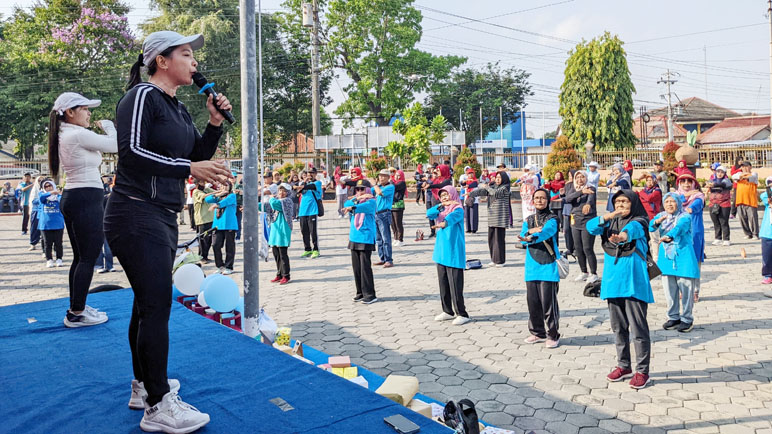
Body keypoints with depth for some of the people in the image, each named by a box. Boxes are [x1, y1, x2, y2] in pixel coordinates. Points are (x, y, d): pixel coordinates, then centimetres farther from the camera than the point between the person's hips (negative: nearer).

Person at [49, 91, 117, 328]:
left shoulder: (64, 136, 15)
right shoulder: (78, 134, -15)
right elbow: (116, 145, -13)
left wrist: (100, 130, 16)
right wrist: (108, 125, 4)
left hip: (71, 199, 10)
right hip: (87, 199, -10)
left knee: (80, 257, 16)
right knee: (88, 258, -5)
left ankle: (76, 308, 24)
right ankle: (77, 314, -1)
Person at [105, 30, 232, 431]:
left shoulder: (178, 109, 17)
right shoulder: (142, 96, -10)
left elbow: (199, 157, 19)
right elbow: (131, 152, -21)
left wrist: (215, 123, 6)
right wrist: (189, 168, -23)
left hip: (162, 217, 10)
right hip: (137, 214, -10)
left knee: (148, 303, 16)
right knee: (157, 305, -10)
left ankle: (143, 387, 29)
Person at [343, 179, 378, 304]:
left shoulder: (371, 201, -5)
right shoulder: (354, 200, 14)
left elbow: (364, 206, -27)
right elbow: (347, 204, -6)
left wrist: (353, 208, -46)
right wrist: (356, 199, -19)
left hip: (366, 238, -6)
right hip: (354, 238, 6)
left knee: (365, 266, -10)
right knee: (356, 266, 9)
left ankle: (370, 294, -4)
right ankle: (360, 292, 19)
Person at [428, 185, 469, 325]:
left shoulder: (458, 209, -6)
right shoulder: (441, 210, 14)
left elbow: (453, 216, -29)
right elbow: (429, 214, -5)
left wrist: (444, 223, -50)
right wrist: (441, 205, -17)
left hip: (454, 253, -7)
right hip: (441, 252, 7)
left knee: (455, 284, -7)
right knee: (443, 283, 11)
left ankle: (462, 314, 2)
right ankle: (448, 311, 23)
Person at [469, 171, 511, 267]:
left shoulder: (505, 188, -2)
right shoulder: (493, 187, 17)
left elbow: (496, 193, -19)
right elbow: (481, 191, 6)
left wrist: (487, 187, -8)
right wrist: (470, 194, -8)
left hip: (500, 217, -6)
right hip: (492, 217, 6)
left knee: (499, 238, -6)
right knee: (491, 238, 6)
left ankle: (501, 260, 3)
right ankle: (494, 259, 15)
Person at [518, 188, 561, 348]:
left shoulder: (552, 219, -1)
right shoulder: (528, 220, 16)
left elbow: (546, 232, -22)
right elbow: (522, 237, 1)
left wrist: (532, 238, -40)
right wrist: (529, 231, -20)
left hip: (548, 265, -5)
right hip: (532, 266, 5)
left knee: (548, 302, -6)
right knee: (533, 301, 7)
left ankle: (553, 335, 8)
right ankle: (538, 333, 23)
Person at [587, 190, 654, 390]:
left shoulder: (638, 222, -3)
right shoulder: (610, 222, 13)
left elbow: (632, 229, -29)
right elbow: (591, 227, -6)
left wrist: (623, 236, -52)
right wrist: (608, 216, -24)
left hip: (633, 282, -5)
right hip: (613, 281, 5)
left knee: (638, 327, -3)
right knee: (618, 327, 14)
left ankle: (642, 371, 8)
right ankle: (623, 366, 27)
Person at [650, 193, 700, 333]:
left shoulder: (685, 217, -7)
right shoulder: (661, 216, 8)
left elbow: (679, 227, -28)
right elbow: (650, 227, -9)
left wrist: (669, 236, -47)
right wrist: (658, 221, -31)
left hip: (683, 259, -4)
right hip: (667, 258, 5)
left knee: (686, 289, -2)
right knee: (670, 289, 10)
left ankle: (687, 319, 12)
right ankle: (673, 317, 23)